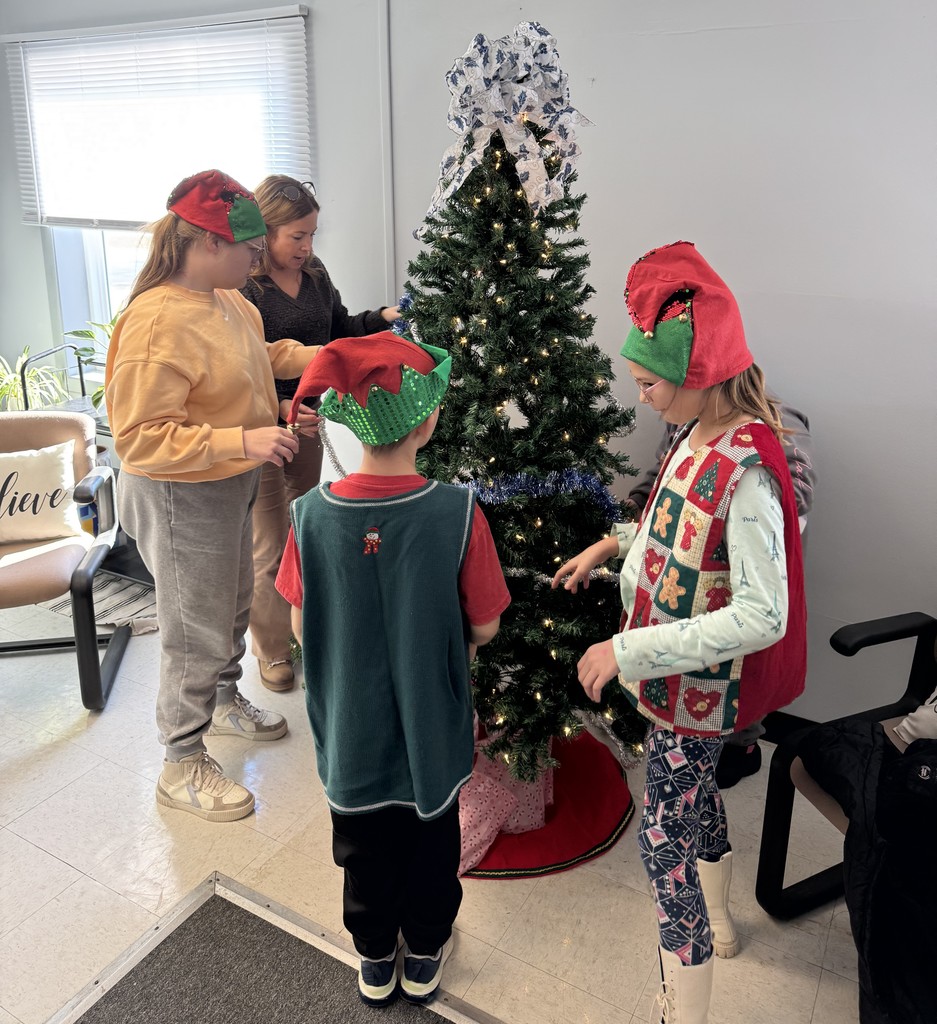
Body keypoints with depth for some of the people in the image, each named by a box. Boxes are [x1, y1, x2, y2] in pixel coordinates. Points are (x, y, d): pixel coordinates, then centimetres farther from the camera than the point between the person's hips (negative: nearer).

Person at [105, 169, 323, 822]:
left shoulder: (225, 297, 1)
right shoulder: (157, 322, -26)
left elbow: (255, 358, 20)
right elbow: (139, 438, -28)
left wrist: (314, 357, 4)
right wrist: (242, 441, -33)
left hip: (229, 485, 9)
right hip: (180, 498, -9)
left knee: (234, 605, 24)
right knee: (197, 630, 5)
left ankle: (224, 701, 50)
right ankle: (183, 766, 25)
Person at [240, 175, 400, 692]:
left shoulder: (315, 274, 3)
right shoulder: (243, 287, -19)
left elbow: (339, 328, 18)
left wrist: (383, 316, 3)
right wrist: (279, 407, -32)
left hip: (308, 421, 7)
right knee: (271, 547, 6)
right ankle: (271, 650, 25)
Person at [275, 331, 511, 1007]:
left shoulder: (312, 514, -19)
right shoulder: (458, 512, -24)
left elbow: (302, 627, -7)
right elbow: (484, 628, -13)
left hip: (351, 726, 2)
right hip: (433, 724, -1)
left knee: (366, 848, 24)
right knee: (432, 843, 24)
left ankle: (375, 963, 46)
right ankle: (424, 958, 46)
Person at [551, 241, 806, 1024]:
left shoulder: (746, 470, -30)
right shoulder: (702, 433, -2)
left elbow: (762, 617, -32)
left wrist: (631, 650, -30)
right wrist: (616, 544, 6)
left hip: (699, 686, -9)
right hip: (677, 673, 9)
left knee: (664, 838, 5)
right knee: (695, 795, 28)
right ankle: (716, 926, 56)